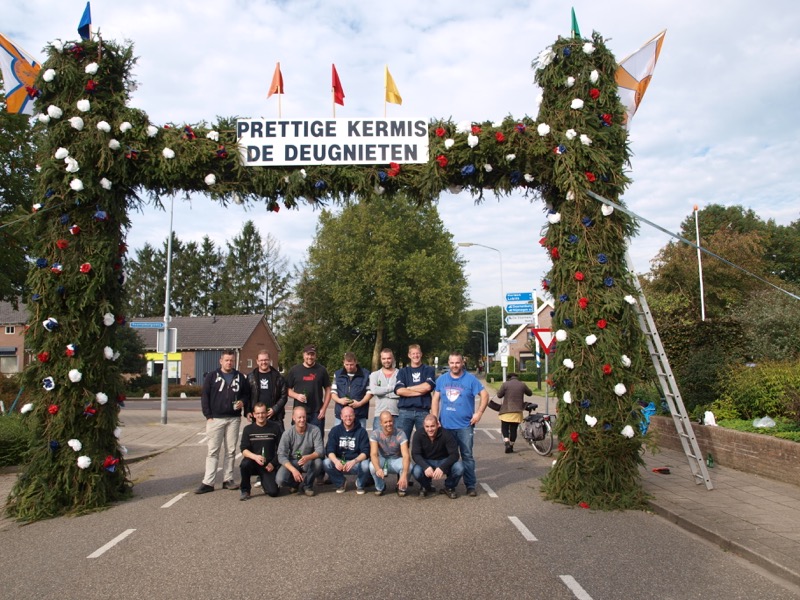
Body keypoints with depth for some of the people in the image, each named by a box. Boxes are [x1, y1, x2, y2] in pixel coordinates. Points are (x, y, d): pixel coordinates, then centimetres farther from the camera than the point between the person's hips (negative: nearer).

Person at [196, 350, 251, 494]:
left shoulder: (240, 377, 10)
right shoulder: (212, 376, 3)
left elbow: (247, 394, 16)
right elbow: (204, 396, 1)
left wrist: (243, 402, -7)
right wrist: (208, 415, -6)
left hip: (234, 419, 3)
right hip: (215, 418, -2)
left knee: (231, 450, 6)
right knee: (213, 451, -2)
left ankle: (228, 480, 14)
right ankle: (208, 482, -1)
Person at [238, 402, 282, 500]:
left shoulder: (274, 427, 0)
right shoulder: (248, 429, 1)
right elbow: (244, 450, -8)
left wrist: (273, 463, -6)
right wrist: (255, 457, -26)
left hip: (269, 465, 0)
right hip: (253, 463, 0)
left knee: (273, 492, -16)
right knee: (244, 464, -34)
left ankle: (264, 482, 20)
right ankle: (245, 490, -8)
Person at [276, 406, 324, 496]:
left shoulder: (315, 430, -13)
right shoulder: (288, 433, -13)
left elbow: (320, 450, -19)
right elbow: (281, 456, -16)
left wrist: (308, 457, -41)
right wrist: (293, 470, -31)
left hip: (308, 462, 0)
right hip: (292, 462, 0)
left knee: (318, 462, -33)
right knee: (280, 479, -28)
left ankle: (306, 485, -3)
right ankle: (295, 483, 10)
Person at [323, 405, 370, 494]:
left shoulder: (361, 431, -5)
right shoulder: (335, 430, 0)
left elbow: (365, 452, -12)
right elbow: (329, 450, -9)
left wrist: (354, 461, -32)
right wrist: (336, 461, -31)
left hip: (356, 463, -2)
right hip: (339, 461, 2)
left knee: (365, 465, -33)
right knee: (326, 463, -27)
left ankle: (360, 484, 3)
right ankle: (341, 483, 3)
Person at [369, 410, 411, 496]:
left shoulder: (400, 434, -23)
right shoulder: (375, 434, -19)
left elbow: (406, 455, -32)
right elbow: (373, 454, -31)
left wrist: (404, 475, -49)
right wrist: (378, 469, -53)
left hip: (396, 460, -1)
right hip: (382, 460, 1)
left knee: (408, 466, -33)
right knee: (372, 466, -32)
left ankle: (402, 488, 0)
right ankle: (380, 487, 0)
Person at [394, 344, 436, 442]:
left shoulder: (429, 370, 11)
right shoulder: (403, 371, 13)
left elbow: (427, 386, -8)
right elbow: (399, 390, -4)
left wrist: (409, 388, 1)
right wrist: (420, 392, -6)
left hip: (423, 411, 0)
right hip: (405, 411, 1)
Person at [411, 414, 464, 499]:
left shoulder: (445, 434, -20)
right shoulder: (418, 435, -16)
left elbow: (454, 454, -23)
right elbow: (415, 454, -19)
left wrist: (442, 467, -39)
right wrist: (426, 467, -39)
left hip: (443, 461, 0)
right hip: (426, 462, 0)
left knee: (459, 468, -30)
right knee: (416, 471, -33)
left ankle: (449, 487, 4)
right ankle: (426, 487, 5)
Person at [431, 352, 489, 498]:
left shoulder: (470, 379, -2)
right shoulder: (442, 379, 7)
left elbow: (484, 395, -3)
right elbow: (435, 399, 9)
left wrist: (479, 413, -9)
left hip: (465, 425, -3)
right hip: (445, 425, 3)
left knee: (467, 456, -1)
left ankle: (471, 485, 7)